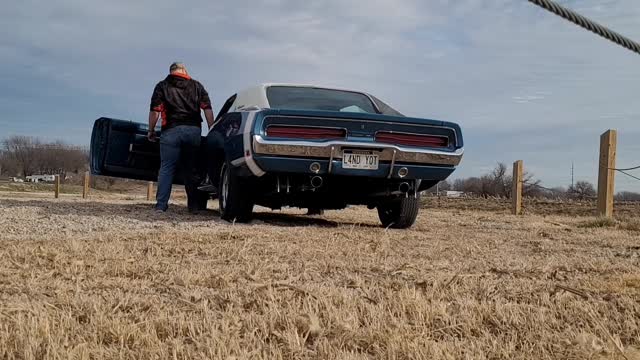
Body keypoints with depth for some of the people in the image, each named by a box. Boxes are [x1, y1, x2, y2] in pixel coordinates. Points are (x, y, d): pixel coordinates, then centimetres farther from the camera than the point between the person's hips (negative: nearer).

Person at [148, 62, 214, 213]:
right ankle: (193, 206, 12)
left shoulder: (162, 86, 10)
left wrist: (151, 131, 9)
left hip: (171, 130, -2)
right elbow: (208, 109, 8)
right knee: (190, 169, 11)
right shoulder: (196, 86, 16)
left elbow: (155, 111, 1)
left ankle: (161, 205, -4)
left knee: (166, 168, 2)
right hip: (194, 130, 2)